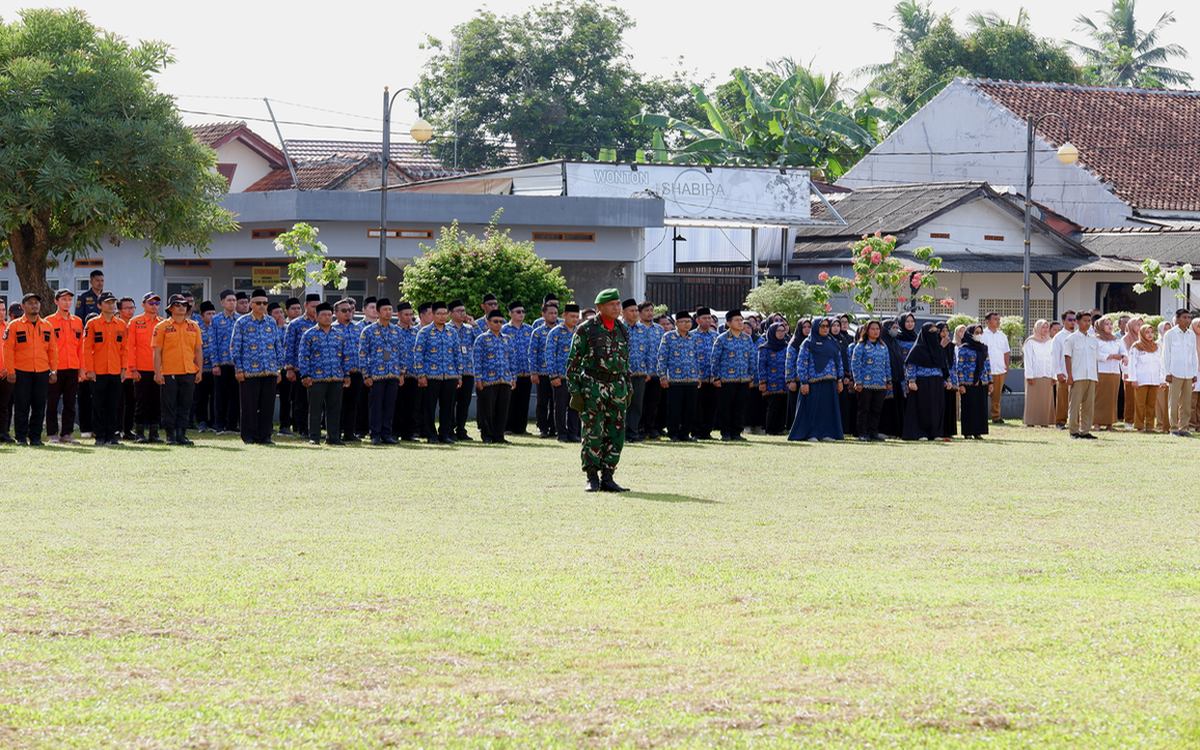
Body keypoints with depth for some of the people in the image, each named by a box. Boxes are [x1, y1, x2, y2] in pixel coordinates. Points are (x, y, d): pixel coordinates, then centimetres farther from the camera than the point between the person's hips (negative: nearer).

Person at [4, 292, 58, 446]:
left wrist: (54, 370, 6)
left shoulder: (47, 326, 11)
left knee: (39, 407, 3)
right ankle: (21, 437, 5)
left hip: (42, 373, 3)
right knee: (21, 407, -1)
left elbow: (52, 349, 12)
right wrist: (10, 371, -9)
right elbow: (8, 349, -3)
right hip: (22, 373, -3)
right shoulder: (14, 326, 1)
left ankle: (35, 437, 11)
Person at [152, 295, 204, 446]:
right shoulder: (162, 327, 0)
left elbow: (198, 350, 14)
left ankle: (182, 434, 11)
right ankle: (170, 435, 6)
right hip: (169, 373, -3)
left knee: (185, 406, 5)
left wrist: (199, 371, 7)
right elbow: (157, 351, -3)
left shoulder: (194, 326, 11)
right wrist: (157, 373, -9)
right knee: (170, 405, 0)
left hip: (189, 372, 3)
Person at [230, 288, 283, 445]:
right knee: (249, 406, -1)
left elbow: (278, 346, 17)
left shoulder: (272, 323, 12)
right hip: (249, 372, -4)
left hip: (270, 372, 4)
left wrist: (279, 368, 11)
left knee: (268, 406, 4)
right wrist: (239, 369, -6)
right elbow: (234, 347, -1)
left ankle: (264, 436, 11)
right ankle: (249, 436, 6)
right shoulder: (242, 323, 0)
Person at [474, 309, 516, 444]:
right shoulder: (482, 339, 0)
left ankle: (499, 436, 10)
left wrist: (513, 377, 11)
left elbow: (512, 360, 18)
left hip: (505, 381, 5)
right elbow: (477, 360, -4)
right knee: (487, 410, -2)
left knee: (503, 409, 4)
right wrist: (478, 379, -10)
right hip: (488, 381, -5)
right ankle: (487, 436, 6)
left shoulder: (507, 340, 15)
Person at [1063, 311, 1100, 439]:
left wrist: (1097, 375, 11)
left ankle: (1085, 430, 7)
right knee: (1075, 404, -4)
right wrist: (1069, 376, -10)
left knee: (1089, 405, 3)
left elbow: (1096, 359, 18)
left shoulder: (1093, 340, 16)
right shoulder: (1071, 339, 2)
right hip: (1077, 376, -5)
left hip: (1091, 377, 5)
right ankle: (1074, 431, -2)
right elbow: (1067, 357, -3)